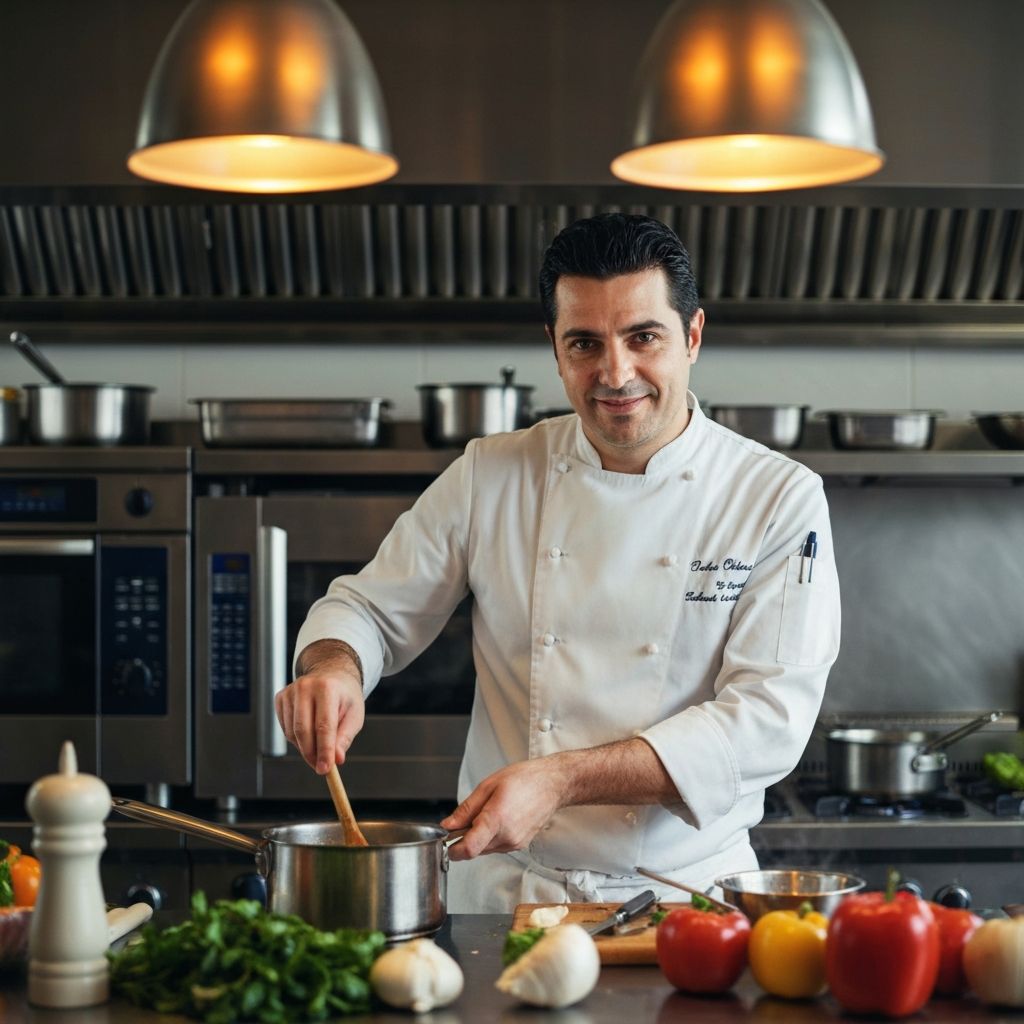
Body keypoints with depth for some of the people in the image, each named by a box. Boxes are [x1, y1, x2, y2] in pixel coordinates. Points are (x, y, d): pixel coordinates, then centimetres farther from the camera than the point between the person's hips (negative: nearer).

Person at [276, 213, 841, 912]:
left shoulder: (780, 498, -2)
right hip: (501, 894, 1)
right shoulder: (489, 477, 5)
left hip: (682, 892, -1)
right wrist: (334, 666, -10)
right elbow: (373, 608, 15)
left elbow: (769, 715, -10)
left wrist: (562, 780, -20)